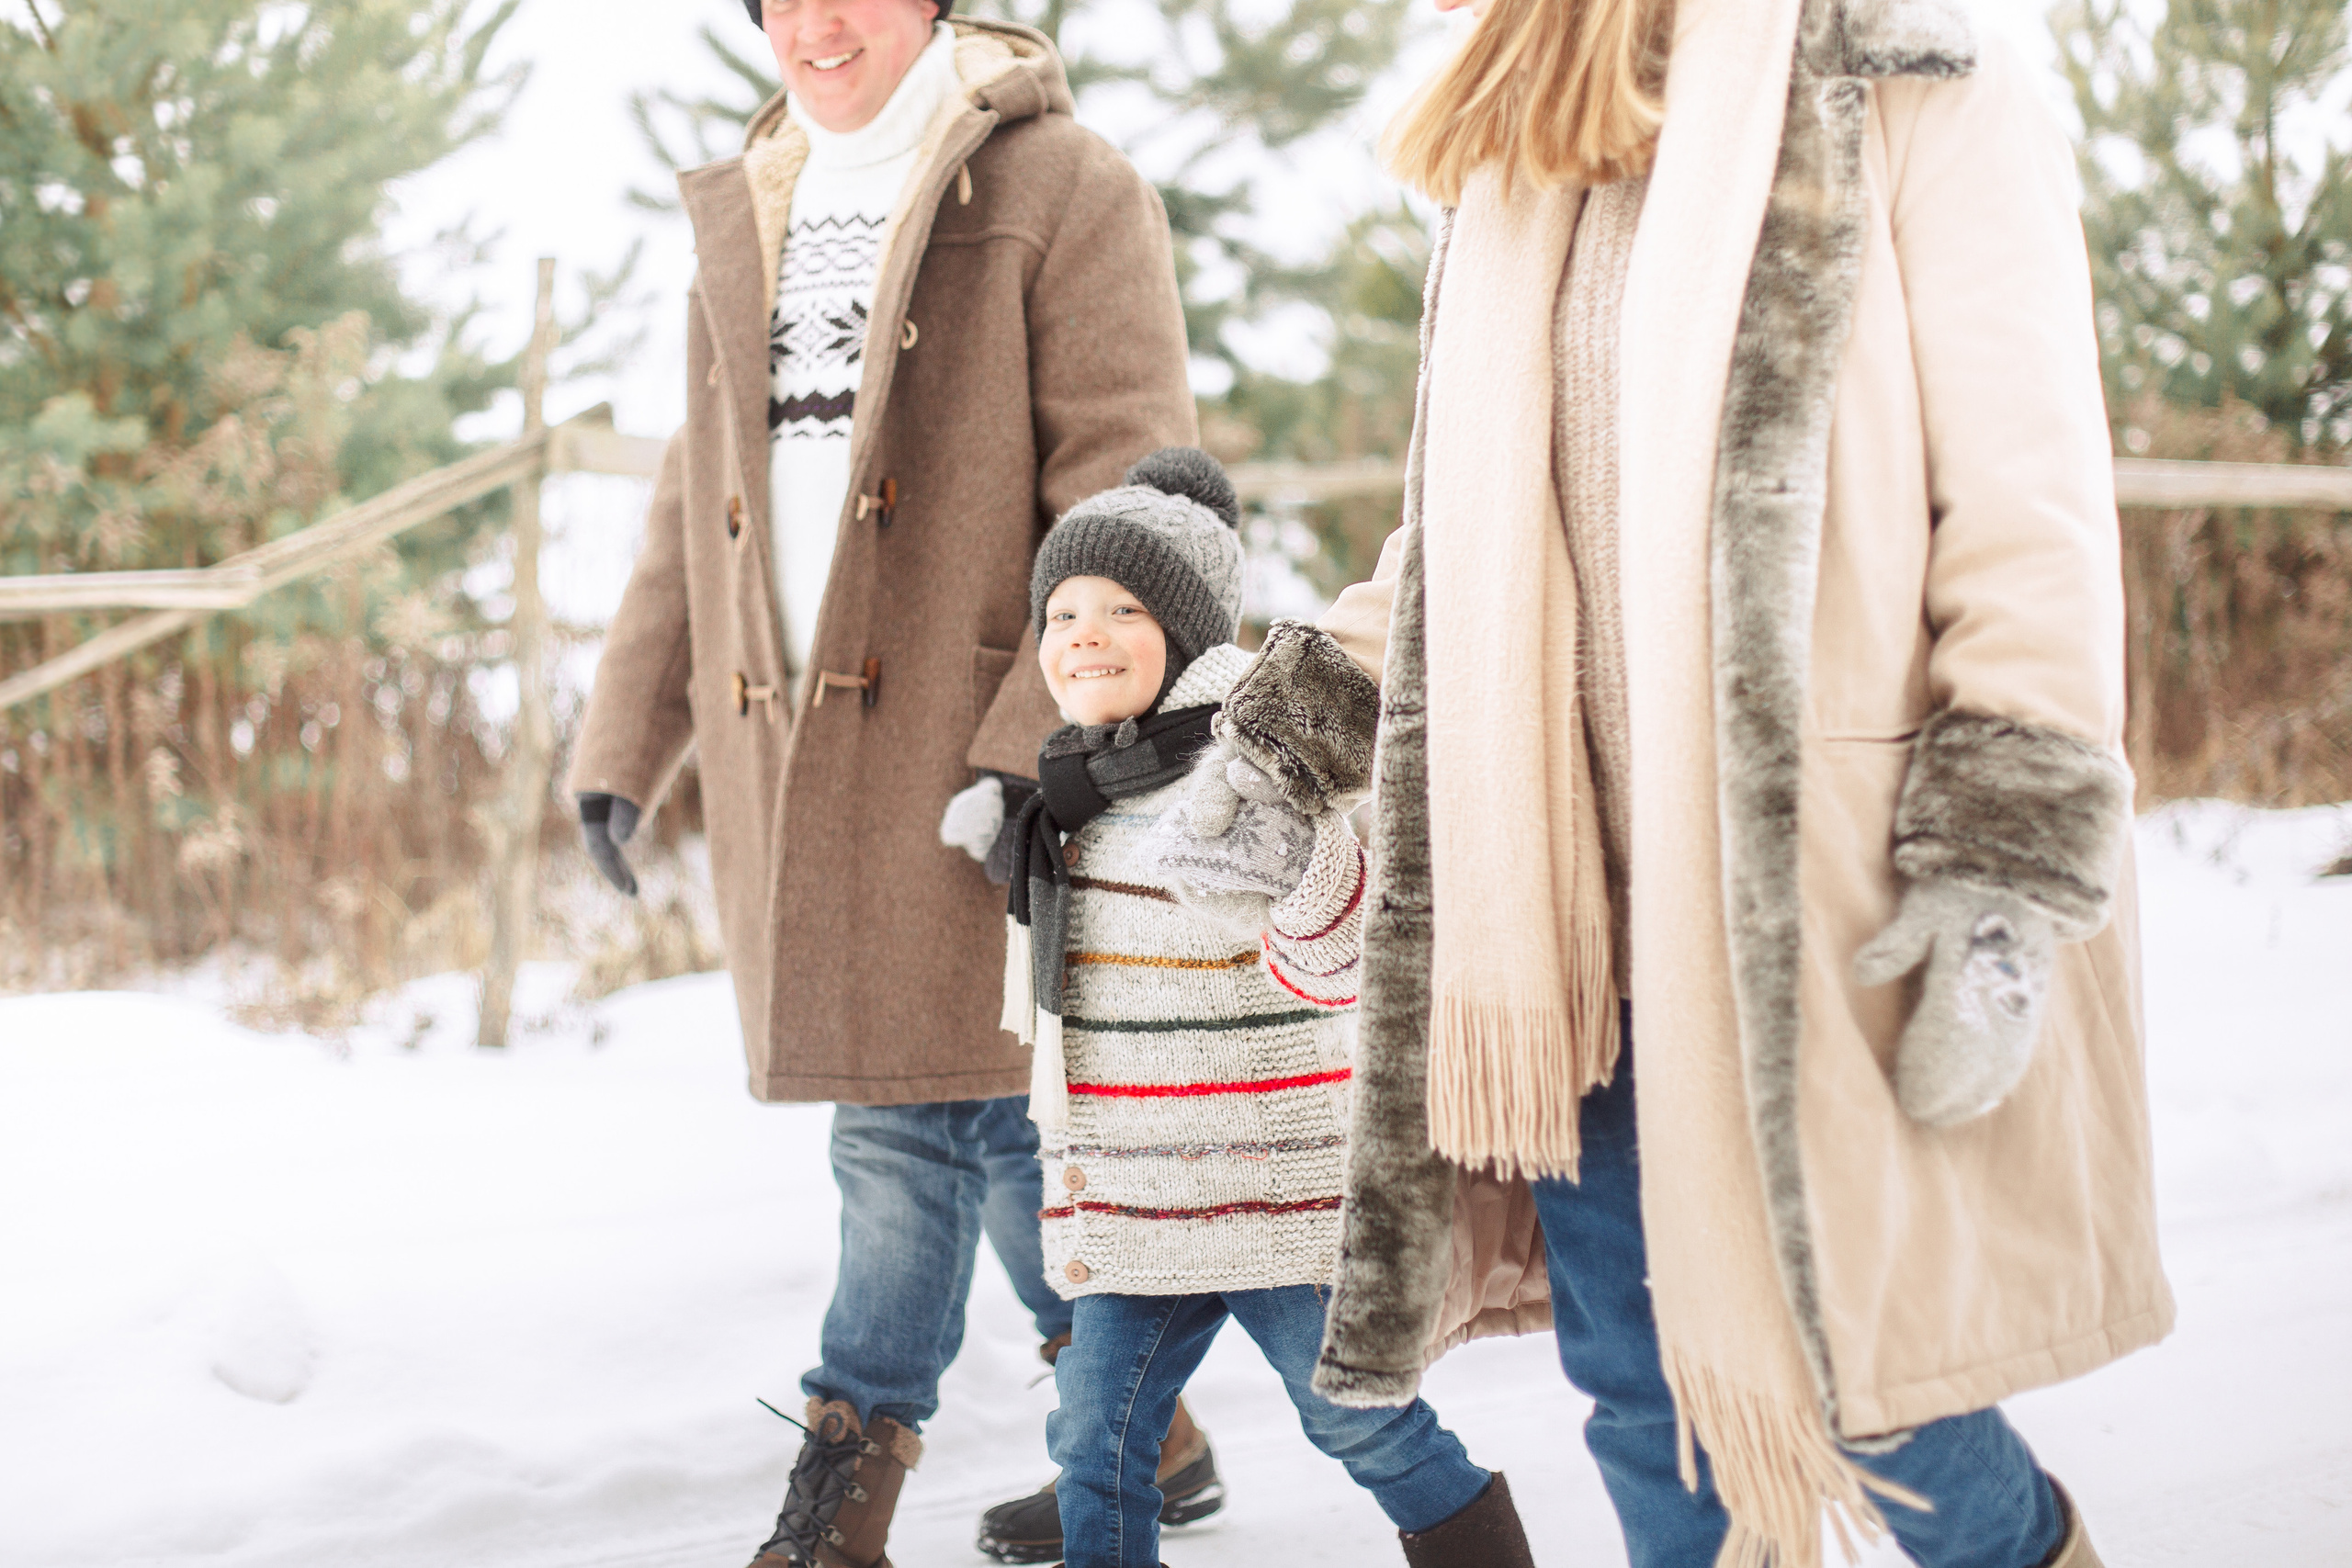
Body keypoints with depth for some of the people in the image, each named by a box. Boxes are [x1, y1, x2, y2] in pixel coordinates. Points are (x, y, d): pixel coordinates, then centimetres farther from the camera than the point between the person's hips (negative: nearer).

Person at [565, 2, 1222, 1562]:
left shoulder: (1063, 189, -2)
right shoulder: (745, 220, 18)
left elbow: (1130, 503, -9)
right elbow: (696, 513, 22)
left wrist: (1038, 745, -17)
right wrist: (628, 739, 16)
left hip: (969, 747, -6)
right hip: (793, 759, 6)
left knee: (918, 1109, -4)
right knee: (976, 1108, 8)